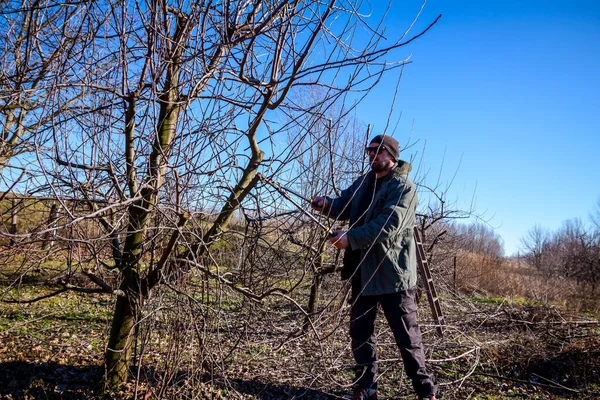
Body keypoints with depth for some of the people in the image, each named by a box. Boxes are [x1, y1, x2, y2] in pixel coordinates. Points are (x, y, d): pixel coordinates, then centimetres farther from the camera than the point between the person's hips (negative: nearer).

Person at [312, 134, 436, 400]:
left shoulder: (403, 187, -12)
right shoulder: (364, 182, 13)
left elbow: (388, 225, -24)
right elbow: (344, 206, 9)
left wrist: (350, 238, -28)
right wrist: (327, 204, -14)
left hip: (392, 272, -7)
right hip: (363, 271, 8)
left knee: (406, 335, 3)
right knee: (360, 331, 13)